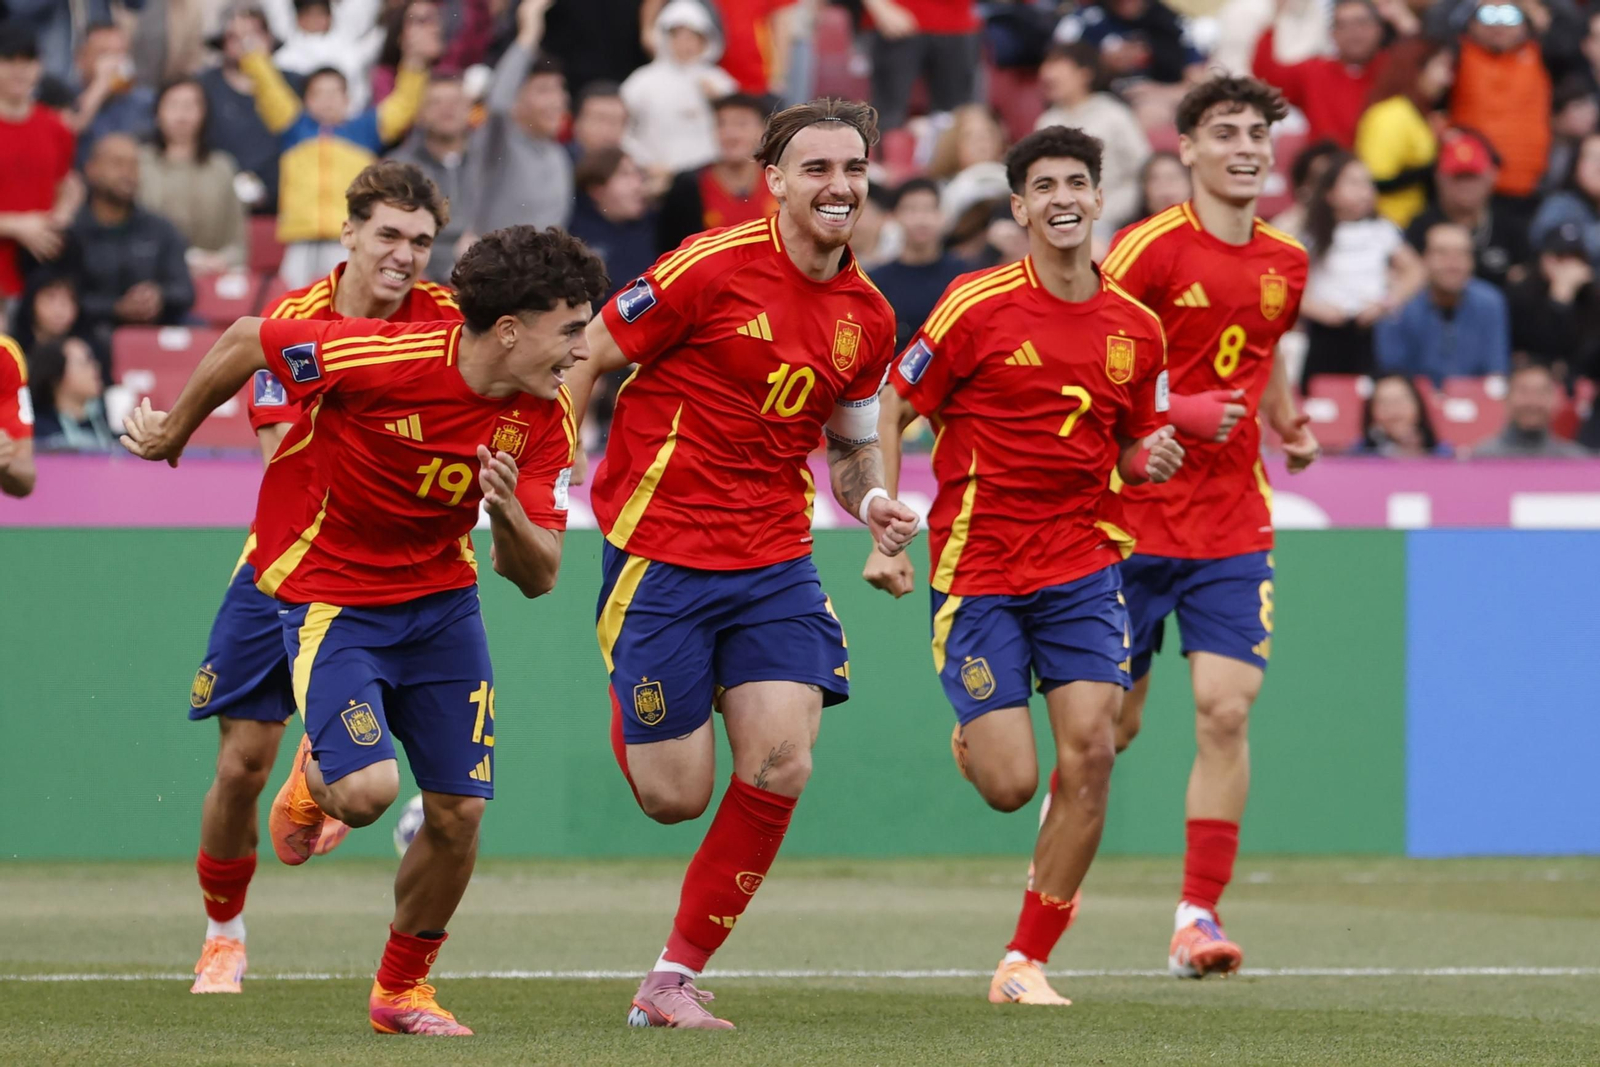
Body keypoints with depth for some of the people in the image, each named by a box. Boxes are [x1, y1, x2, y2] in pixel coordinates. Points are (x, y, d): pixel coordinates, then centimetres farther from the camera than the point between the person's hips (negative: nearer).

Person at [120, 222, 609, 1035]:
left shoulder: (544, 417, -10)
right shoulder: (378, 358, -27)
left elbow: (537, 577, -9)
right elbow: (245, 342, -10)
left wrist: (508, 516, -33)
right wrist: (173, 434, 6)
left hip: (441, 598, 5)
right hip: (330, 594, -5)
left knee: (458, 811, 1)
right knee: (368, 789, -23)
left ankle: (401, 989, 24)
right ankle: (313, 778, 17)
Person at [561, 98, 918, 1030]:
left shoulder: (868, 317, 6)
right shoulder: (715, 268, -12)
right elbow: (587, 361, -6)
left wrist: (872, 502, 0)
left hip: (775, 561, 5)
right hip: (659, 556, -5)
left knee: (781, 766, -12)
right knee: (676, 796, -2)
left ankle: (675, 979, 2)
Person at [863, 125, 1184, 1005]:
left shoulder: (1136, 329, 5)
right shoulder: (977, 306, -8)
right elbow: (892, 412, -2)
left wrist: (1151, 462, -6)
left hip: (1081, 565, 3)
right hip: (977, 568, -3)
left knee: (1089, 758, -10)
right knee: (1011, 785, -7)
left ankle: (1026, 963, 2)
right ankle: (972, 739, 33)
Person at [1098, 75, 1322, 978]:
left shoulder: (1287, 263, 8)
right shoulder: (1147, 250, -10)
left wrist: (1289, 423, 9)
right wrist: (1172, 414, -20)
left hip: (1235, 524, 3)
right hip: (1135, 518, -3)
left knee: (1226, 710, -11)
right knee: (1112, 723, 6)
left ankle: (1199, 916, -6)